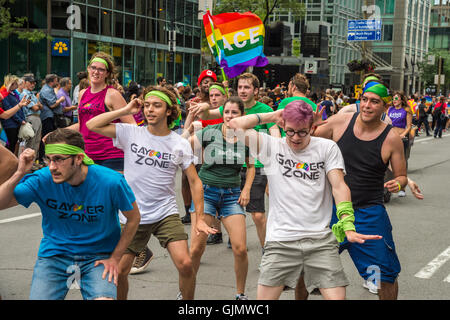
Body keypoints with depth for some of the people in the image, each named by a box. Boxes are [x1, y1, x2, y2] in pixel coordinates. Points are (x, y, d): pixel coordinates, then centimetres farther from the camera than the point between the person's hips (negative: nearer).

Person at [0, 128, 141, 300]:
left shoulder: (111, 182, -19)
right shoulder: (42, 180, -15)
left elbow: (133, 218, -3)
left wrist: (115, 258, -3)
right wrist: (19, 174, -30)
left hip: (98, 257, -2)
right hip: (54, 254, 2)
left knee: (104, 297, -25)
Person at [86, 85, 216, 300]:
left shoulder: (180, 144, -2)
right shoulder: (130, 133, -2)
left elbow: (194, 181, 3)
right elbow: (92, 125, -7)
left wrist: (199, 218, -4)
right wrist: (125, 111, -9)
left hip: (166, 214, 0)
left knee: (185, 264, -15)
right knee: (119, 271, 2)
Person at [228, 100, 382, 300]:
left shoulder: (327, 148, 6)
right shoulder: (271, 146, 6)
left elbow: (339, 186, -4)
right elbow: (236, 125, -2)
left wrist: (348, 227, -17)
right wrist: (271, 116, 4)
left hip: (321, 239, 0)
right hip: (280, 240, 0)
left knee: (337, 296, -8)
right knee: (265, 297, -2)